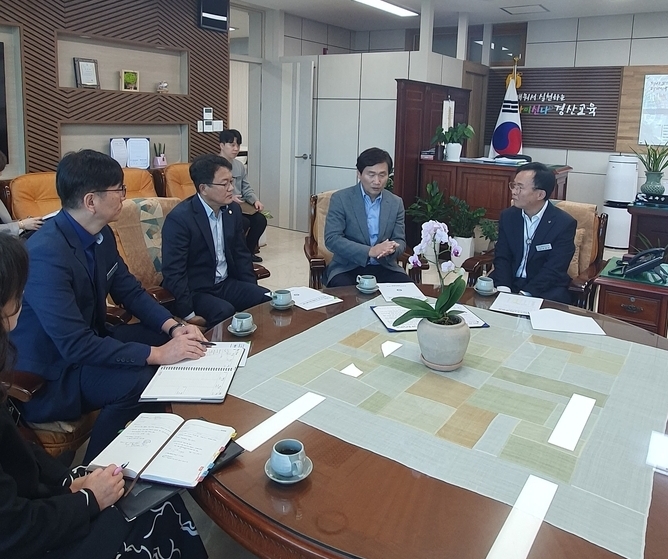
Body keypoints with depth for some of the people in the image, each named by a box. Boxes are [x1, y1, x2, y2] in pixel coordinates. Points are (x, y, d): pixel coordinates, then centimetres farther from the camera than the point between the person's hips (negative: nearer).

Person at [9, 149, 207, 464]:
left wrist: (173, 327, -9)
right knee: (141, 381, -28)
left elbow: (130, 291, 8)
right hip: (47, 377, -9)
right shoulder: (46, 253, -29)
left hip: (88, 342, 9)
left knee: (173, 341, 0)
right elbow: (75, 346, -32)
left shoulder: (101, 235, -1)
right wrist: (156, 354, -31)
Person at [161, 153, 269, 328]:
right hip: (194, 291, -6)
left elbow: (241, 254, 13)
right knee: (225, 312, -32)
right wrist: (189, 314, -23)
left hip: (226, 284, 7)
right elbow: (173, 272, -19)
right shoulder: (179, 218, -18)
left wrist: (253, 290, 2)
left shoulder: (233, 210, 3)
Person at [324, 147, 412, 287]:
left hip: (384, 267, 4)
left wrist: (391, 249, -19)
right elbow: (332, 239, -13)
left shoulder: (396, 203, 6)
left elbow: (400, 241, 7)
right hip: (348, 267, -3)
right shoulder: (340, 199, -6)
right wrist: (370, 251, -25)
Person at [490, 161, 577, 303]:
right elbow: (502, 258, 2)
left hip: (546, 290, -3)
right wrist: (503, 288, -17)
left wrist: (524, 294, -26)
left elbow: (554, 269, -15)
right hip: (510, 284, 3)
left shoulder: (564, 223, -9)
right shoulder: (508, 216, 5)